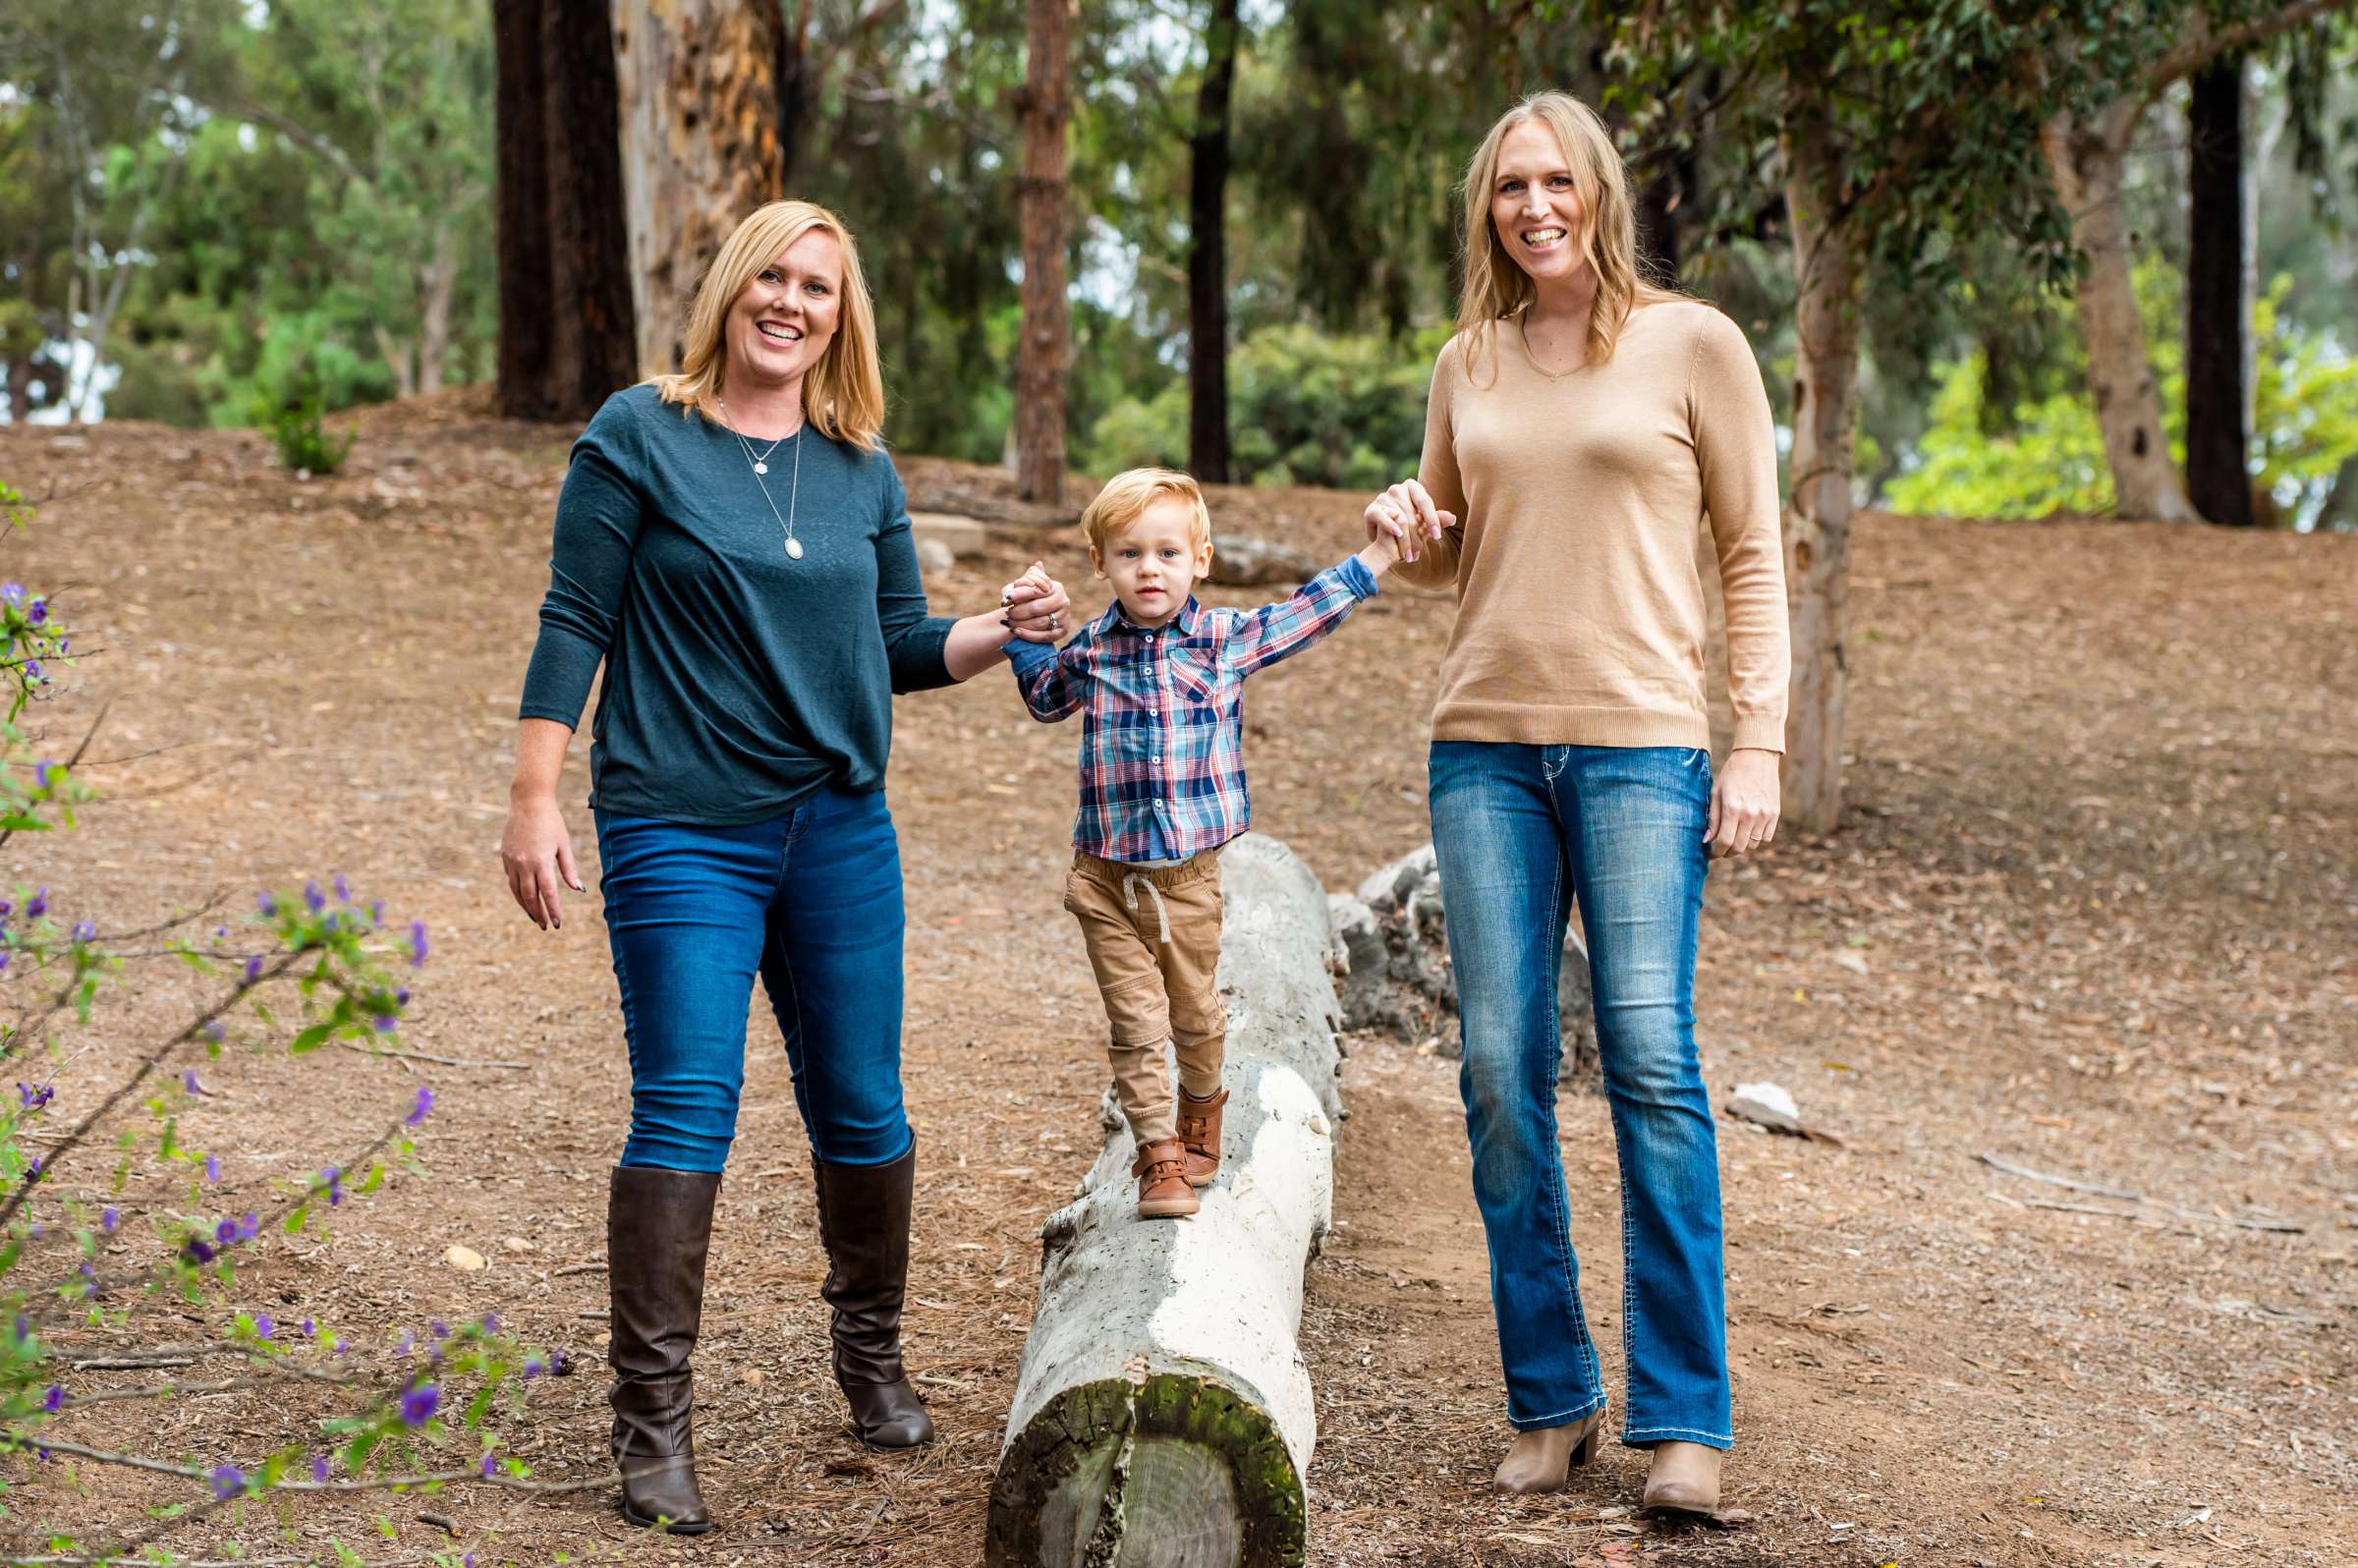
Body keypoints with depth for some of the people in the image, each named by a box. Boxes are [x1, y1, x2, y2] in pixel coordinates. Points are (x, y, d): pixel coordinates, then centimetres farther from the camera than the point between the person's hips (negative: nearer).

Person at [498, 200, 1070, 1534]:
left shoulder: (862, 468, 9)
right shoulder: (640, 436, -2)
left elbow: (904, 645, 14)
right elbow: (576, 625, -3)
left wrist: (1004, 631, -5)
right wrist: (536, 801, -8)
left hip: (840, 826, 4)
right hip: (681, 834, -4)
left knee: (862, 1109, 9)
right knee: (686, 1110, -9)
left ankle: (873, 1353, 30)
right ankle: (654, 1420, -2)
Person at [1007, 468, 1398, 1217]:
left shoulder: (1226, 640, -2)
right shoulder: (1087, 654, 2)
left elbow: (1306, 614, 8)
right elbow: (1046, 699, 24)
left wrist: (1377, 556, 6)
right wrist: (1021, 632, 12)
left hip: (1189, 872, 0)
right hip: (1106, 878, 0)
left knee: (1195, 1015, 14)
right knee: (1135, 1025, 0)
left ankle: (1200, 1108, 41)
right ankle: (1158, 1154, 10)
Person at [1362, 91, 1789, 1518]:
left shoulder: (1692, 343, 2)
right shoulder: (1470, 361, 13)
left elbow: (1756, 555, 2)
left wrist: (1760, 742, -6)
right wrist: (1409, 529, 0)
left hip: (1641, 743, -4)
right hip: (1486, 745, 4)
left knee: (1651, 1058, -10)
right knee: (1502, 1068, 1)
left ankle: (1685, 1418, -4)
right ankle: (1553, 1402, 11)